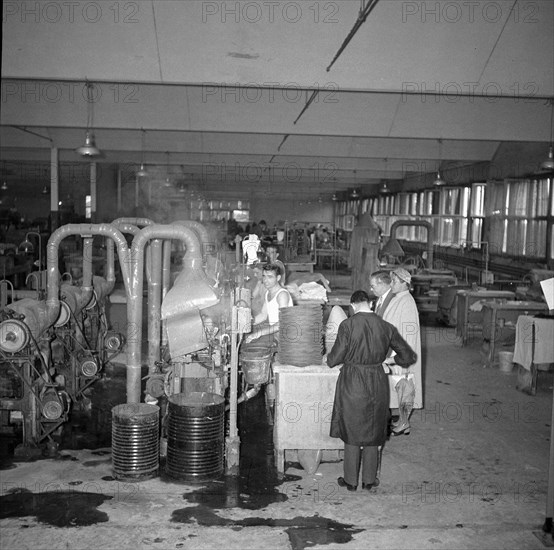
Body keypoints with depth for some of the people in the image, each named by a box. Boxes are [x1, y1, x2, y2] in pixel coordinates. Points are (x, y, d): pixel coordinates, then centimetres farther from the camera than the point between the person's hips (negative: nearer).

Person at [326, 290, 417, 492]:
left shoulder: (347, 325, -14)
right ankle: (369, 480, 24)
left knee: (352, 431, 11)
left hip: (352, 383, -2)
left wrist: (328, 359, 11)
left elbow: (335, 358, -11)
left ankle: (351, 480, 20)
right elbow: (409, 356, 4)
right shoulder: (385, 327, -3)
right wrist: (393, 360, 24)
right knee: (373, 432, 15)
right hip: (377, 383, 3)